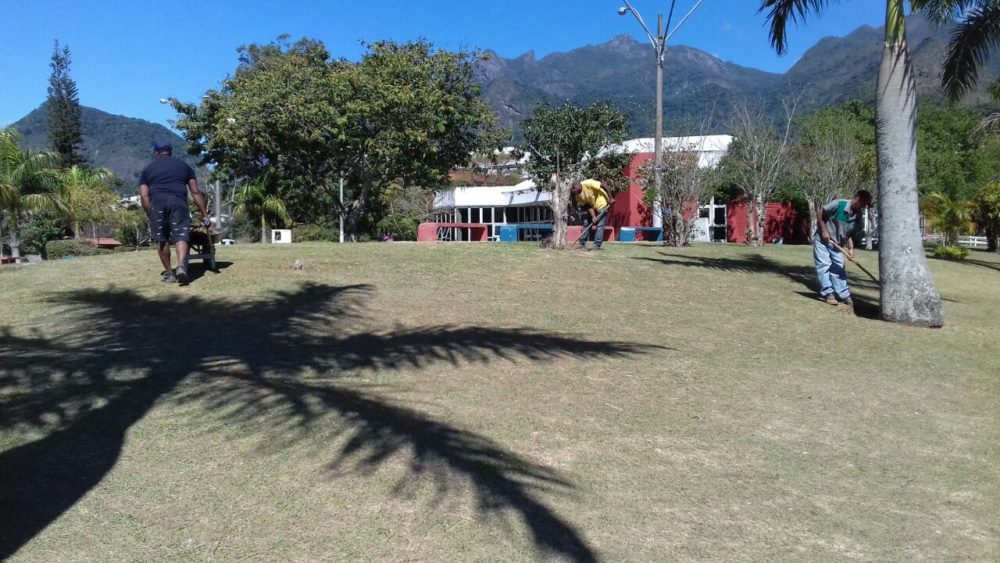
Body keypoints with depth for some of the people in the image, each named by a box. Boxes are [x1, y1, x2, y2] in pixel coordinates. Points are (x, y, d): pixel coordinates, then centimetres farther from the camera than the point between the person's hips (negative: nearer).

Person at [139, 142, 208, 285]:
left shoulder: (147, 170, 21)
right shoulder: (184, 166, 21)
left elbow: (144, 196, 9)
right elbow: (195, 192, 15)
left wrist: (150, 216, 13)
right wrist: (204, 213, 15)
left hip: (157, 203, 1)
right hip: (178, 202, 0)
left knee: (162, 240, 10)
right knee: (181, 236, -5)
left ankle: (169, 273, 14)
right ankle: (181, 266, -28)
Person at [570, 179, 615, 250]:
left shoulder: (587, 183, -28)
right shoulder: (578, 196, -7)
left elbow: (603, 187, -24)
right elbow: (587, 206, -7)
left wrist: (610, 198, -21)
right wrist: (593, 216, -20)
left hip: (602, 204, -7)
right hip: (592, 206, 7)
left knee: (600, 225, -9)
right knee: (587, 223, 8)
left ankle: (597, 245, -6)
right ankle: (582, 243, 15)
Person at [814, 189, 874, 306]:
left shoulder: (858, 218, -5)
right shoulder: (839, 204, -22)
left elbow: (850, 234, 2)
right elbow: (819, 212, -15)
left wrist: (850, 248, -12)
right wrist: (824, 230, -18)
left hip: (837, 244, 6)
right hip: (822, 240, -6)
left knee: (839, 268, 6)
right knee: (824, 265, -10)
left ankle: (844, 295, 9)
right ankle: (828, 292, -5)